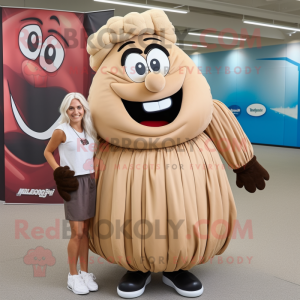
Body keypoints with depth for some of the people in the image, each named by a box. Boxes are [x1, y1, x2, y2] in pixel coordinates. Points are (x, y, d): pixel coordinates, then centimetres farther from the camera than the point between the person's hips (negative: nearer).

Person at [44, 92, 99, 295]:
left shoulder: (89, 131, 9)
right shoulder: (62, 131, -7)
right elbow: (48, 152, 2)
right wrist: (58, 172, -9)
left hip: (90, 182, 5)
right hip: (74, 183, -5)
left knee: (86, 231, 10)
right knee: (77, 232, -4)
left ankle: (85, 273, 21)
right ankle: (73, 276, 11)